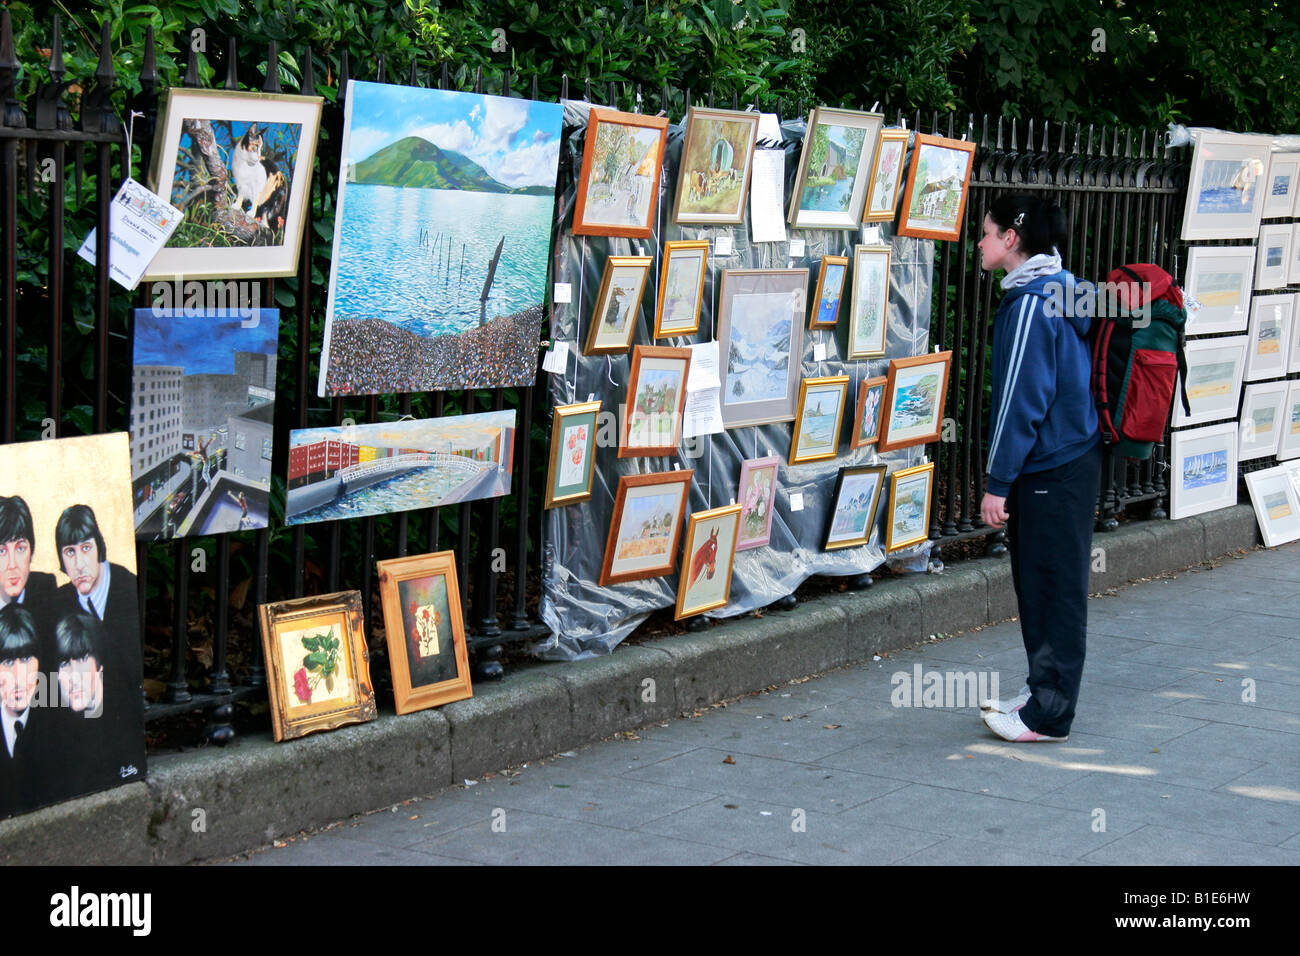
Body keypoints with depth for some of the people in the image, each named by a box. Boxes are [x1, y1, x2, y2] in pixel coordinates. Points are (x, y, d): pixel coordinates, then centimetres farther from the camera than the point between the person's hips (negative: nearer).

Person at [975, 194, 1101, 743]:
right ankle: (1042, 695, 26)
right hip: (1069, 457, 10)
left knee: (1054, 591, -3)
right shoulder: (1061, 289, 13)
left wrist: (998, 482, -17)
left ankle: (1049, 714, 3)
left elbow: (1021, 399, -20)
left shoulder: (1031, 302, -18)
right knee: (1038, 585, 17)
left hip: (1053, 470, -10)